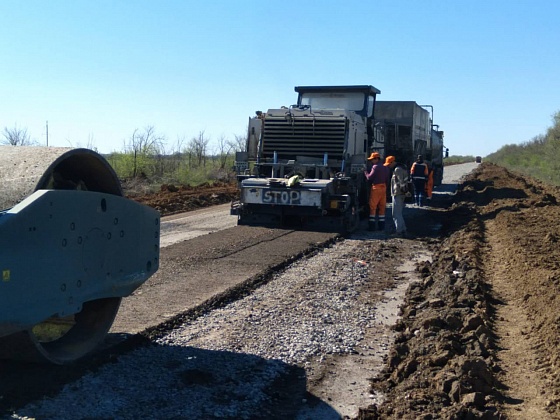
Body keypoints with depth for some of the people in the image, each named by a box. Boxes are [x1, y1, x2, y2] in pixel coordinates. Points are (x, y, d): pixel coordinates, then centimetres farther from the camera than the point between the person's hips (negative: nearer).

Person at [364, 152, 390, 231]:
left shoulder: (375, 167, -11)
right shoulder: (385, 168, 14)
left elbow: (370, 178, -12)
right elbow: (387, 180, 16)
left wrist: (365, 172, 4)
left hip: (376, 187, -7)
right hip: (384, 187, 7)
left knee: (372, 207, -2)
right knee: (382, 207, 9)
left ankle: (372, 225, -3)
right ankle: (381, 226, 11)